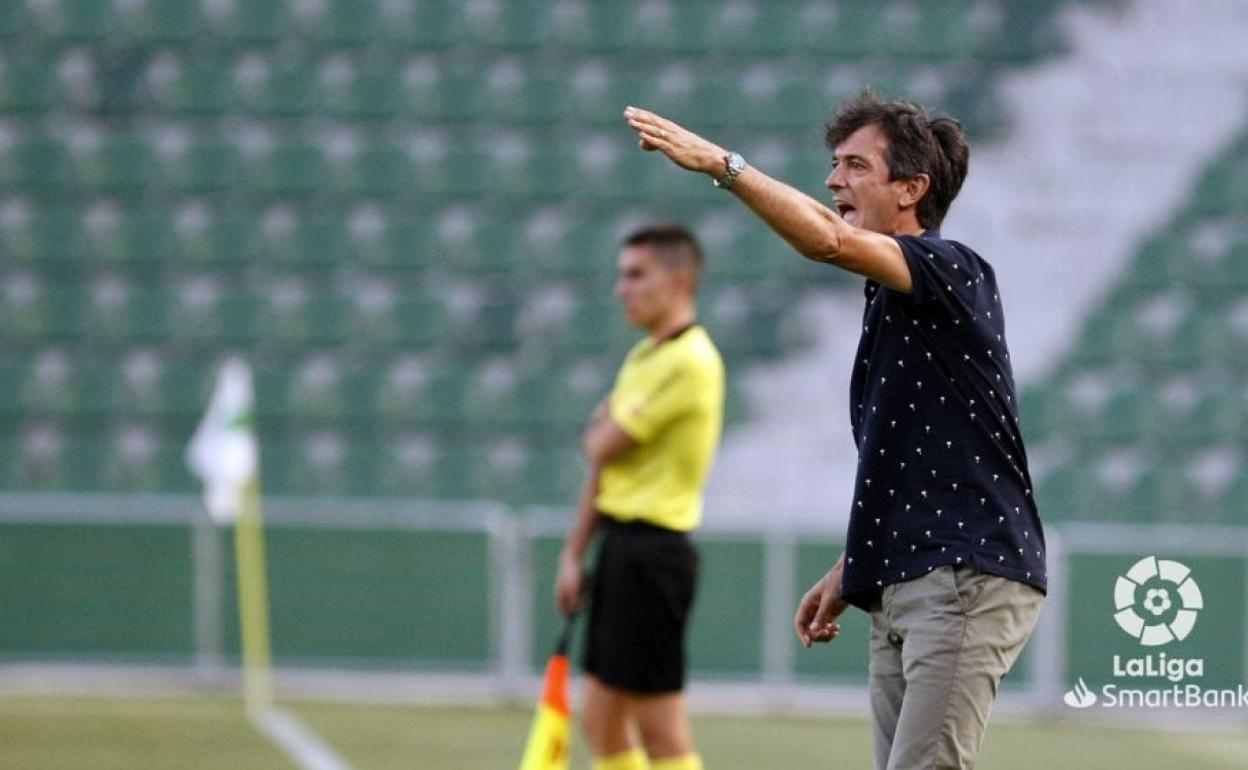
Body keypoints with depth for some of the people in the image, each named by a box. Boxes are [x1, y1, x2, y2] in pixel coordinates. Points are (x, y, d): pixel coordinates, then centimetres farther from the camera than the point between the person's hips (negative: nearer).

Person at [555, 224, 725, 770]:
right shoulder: (642, 357, 16)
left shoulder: (688, 361, -15)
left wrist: (598, 430, 8)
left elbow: (601, 447, -15)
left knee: (660, 726, -7)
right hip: (621, 543, 10)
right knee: (602, 724, 11)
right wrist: (574, 552, 16)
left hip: (652, 549, -10)